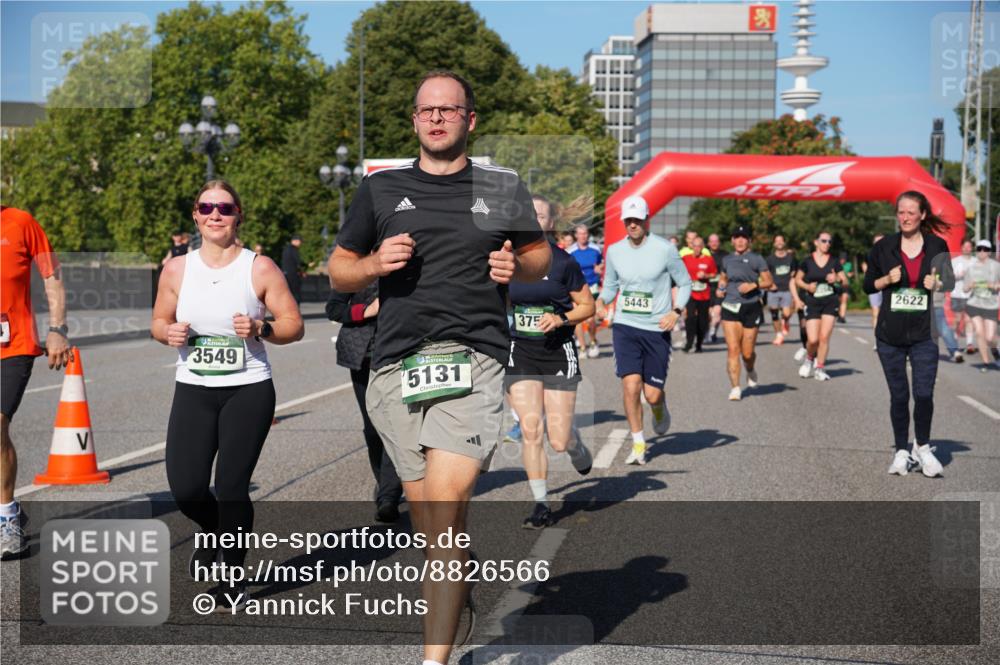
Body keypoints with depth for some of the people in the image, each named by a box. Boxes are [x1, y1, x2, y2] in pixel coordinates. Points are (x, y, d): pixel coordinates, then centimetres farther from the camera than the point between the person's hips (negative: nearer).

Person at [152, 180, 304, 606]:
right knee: (186, 489, -7)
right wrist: (169, 333, -7)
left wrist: (261, 328, -20)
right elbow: (158, 320, 16)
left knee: (232, 488, -4)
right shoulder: (177, 270, 5)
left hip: (248, 391, -2)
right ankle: (213, 533, 30)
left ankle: (232, 579, 16)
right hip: (193, 390, 2)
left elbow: (294, 325, 0)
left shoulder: (260, 268, -3)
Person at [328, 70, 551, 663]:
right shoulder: (380, 189, 14)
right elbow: (339, 270, 19)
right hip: (396, 365, 3)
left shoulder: (503, 188, 11)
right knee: (430, 523, 6)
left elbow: (541, 255, 22)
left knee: (445, 506, -16)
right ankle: (460, 595, 34)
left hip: (474, 359, -3)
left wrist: (517, 266, 0)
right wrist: (374, 264, -3)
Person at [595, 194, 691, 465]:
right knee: (630, 385, -13)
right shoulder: (614, 251, 3)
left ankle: (660, 410, 39)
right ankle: (638, 445, 2)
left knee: (652, 394, -1)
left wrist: (676, 312, -12)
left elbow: (685, 283, 3)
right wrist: (601, 301, -3)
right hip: (625, 327, 2)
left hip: (657, 329, -2)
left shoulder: (665, 249, -7)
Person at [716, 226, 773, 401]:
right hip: (730, 308, 2)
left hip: (751, 308, -2)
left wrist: (753, 285, -15)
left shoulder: (756, 259, 1)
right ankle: (735, 388, -9)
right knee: (732, 349, -12)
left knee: (747, 352, 3)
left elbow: (769, 281, 1)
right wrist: (720, 288, 8)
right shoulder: (727, 260, 11)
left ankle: (751, 371, 38)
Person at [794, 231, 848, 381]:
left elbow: (845, 282, 8)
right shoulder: (807, 261, 1)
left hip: (830, 302, 1)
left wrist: (837, 279, -14)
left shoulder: (834, 262, 5)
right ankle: (809, 359, 23)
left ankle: (820, 368, 5)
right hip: (812, 303, -1)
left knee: (824, 337, -7)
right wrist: (807, 286, -11)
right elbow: (797, 279, 9)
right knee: (813, 339, -9)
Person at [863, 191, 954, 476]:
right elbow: (868, 285, 7)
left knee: (924, 394, -4)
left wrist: (937, 286, -10)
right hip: (890, 335, 1)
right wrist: (887, 279, -12)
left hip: (924, 334, 0)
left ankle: (922, 446, 19)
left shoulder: (937, 246, 2)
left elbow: (950, 282, 12)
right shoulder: (883, 247, 1)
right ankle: (902, 450, 20)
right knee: (899, 396, 7)